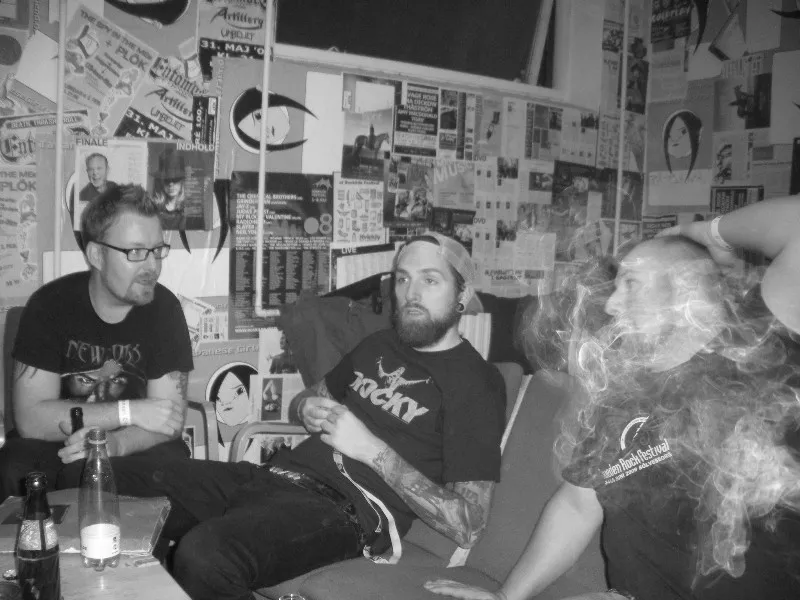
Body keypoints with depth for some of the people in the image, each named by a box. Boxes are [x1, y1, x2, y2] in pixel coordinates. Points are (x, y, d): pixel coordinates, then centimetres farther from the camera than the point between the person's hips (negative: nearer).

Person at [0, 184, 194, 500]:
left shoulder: (163, 308, -9)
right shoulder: (49, 305, -12)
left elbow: (169, 420, -10)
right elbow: (30, 418, -16)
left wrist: (113, 443, -31)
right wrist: (130, 411, -22)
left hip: (132, 448, 1)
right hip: (55, 444, -1)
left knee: (173, 461, -31)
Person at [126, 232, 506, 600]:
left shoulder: (474, 382, -4)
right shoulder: (379, 344, 20)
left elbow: (468, 528, -11)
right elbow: (304, 399, 33)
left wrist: (373, 449, -14)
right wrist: (307, 410, 7)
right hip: (278, 473, 7)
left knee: (204, 554, -33)